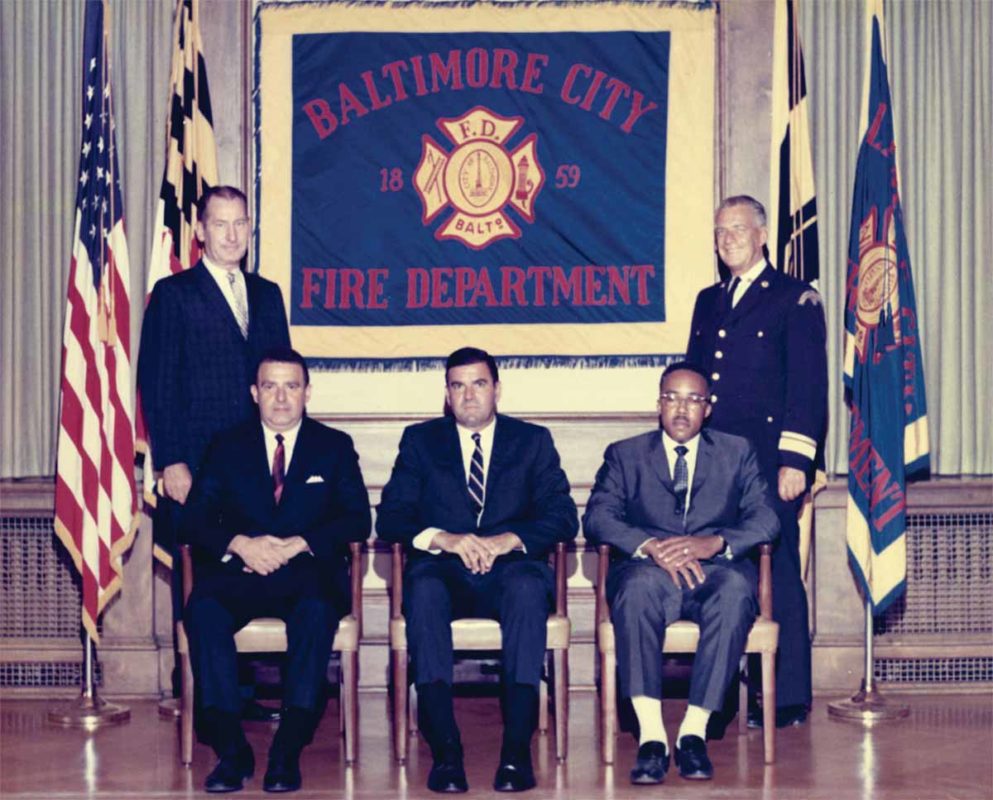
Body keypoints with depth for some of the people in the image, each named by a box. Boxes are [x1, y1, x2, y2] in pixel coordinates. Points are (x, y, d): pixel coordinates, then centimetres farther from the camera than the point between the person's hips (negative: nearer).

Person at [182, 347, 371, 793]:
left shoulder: (335, 447, 15)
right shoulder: (227, 447, 17)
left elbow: (358, 519, 3)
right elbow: (197, 517, 6)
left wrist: (298, 545, -13)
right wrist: (240, 544, -15)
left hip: (308, 575, -1)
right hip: (240, 572, 1)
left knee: (317, 610, -37)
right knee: (203, 607, -32)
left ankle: (288, 751, -36)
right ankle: (231, 749, -30)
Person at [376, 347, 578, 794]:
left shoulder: (533, 441, 15)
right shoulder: (420, 441, 16)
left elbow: (563, 517, 4)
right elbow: (390, 518, 5)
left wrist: (509, 540, -16)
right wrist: (443, 539, -15)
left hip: (510, 568, 0)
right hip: (445, 571, 1)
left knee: (527, 588, -37)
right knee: (424, 590, -36)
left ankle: (517, 748, -40)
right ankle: (445, 749, -39)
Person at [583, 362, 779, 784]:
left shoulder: (737, 452, 17)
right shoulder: (624, 455, 16)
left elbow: (765, 519, 3)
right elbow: (597, 518, 0)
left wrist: (714, 542, -17)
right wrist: (651, 546, -19)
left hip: (715, 570, 1)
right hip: (650, 570, 0)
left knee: (735, 588, -36)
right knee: (638, 584, -37)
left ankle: (694, 731, -33)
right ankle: (651, 734, -39)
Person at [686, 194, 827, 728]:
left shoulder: (795, 299, 1)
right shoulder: (708, 302, 20)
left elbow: (808, 386, -6)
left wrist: (795, 460, -13)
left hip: (768, 463, -5)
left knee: (778, 577, -4)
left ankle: (789, 698, 2)